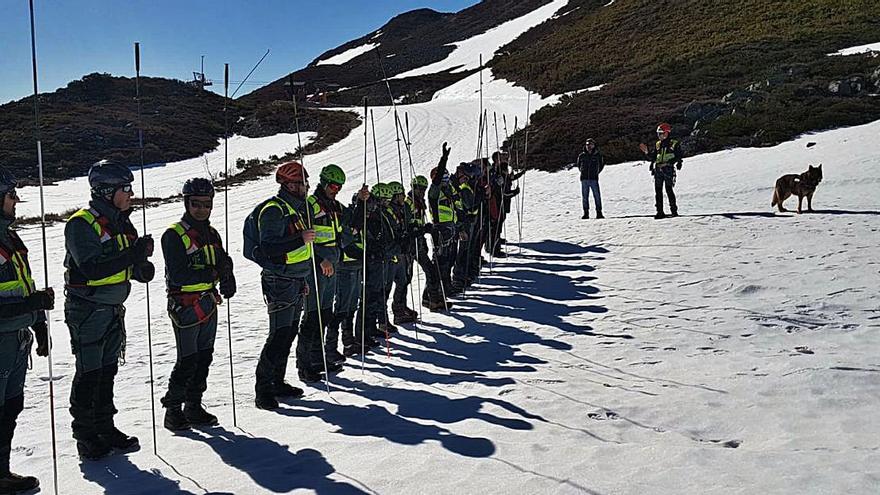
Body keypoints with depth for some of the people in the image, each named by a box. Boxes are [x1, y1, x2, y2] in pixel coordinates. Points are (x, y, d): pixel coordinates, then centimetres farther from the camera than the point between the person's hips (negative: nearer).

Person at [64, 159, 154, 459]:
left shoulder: (121, 223, 9)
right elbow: (92, 268, -27)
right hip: (86, 310, -7)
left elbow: (130, 264, 15)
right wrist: (132, 256, -32)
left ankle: (105, 428, 24)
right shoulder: (81, 224, -16)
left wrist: (142, 269, -7)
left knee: (107, 371, 13)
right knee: (89, 374, -2)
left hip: (113, 309, 8)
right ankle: (85, 436, 10)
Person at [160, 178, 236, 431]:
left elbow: (223, 264, 13)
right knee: (187, 362, -5)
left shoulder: (211, 234, 14)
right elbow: (177, 275, -18)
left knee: (204, 358, 12)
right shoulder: (173, 235, -10)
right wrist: (210, 273, -20)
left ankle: (194, 407, 23)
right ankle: (172, 409, 9)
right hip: (185, 306, -7)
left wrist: (227, 285, -7)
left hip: (208, 304, 7)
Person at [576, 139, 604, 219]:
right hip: (584, 179, 2)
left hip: (594, 179, -2)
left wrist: (596, 172, 12)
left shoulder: (598, 155, 2)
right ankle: (586, 213, 10)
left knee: (597, 196, -5)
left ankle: (599, 213, 1)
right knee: (585, 197, 4)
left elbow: (602, 164, 17)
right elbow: (578, 165, 22)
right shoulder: (581, 156, 5)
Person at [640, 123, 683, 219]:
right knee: (658, 190, 0)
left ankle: (674, 210, -4)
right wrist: (646, 152, 0)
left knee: (668, 189, -12)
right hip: (658, 169, 5)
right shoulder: (657, 144, 18)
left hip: (668, 169, -5)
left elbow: (678, 157, -4)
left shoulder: (674, 143, 3)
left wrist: (667, 163, -14)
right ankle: (660, 212, 2)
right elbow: (652, 157, 17)